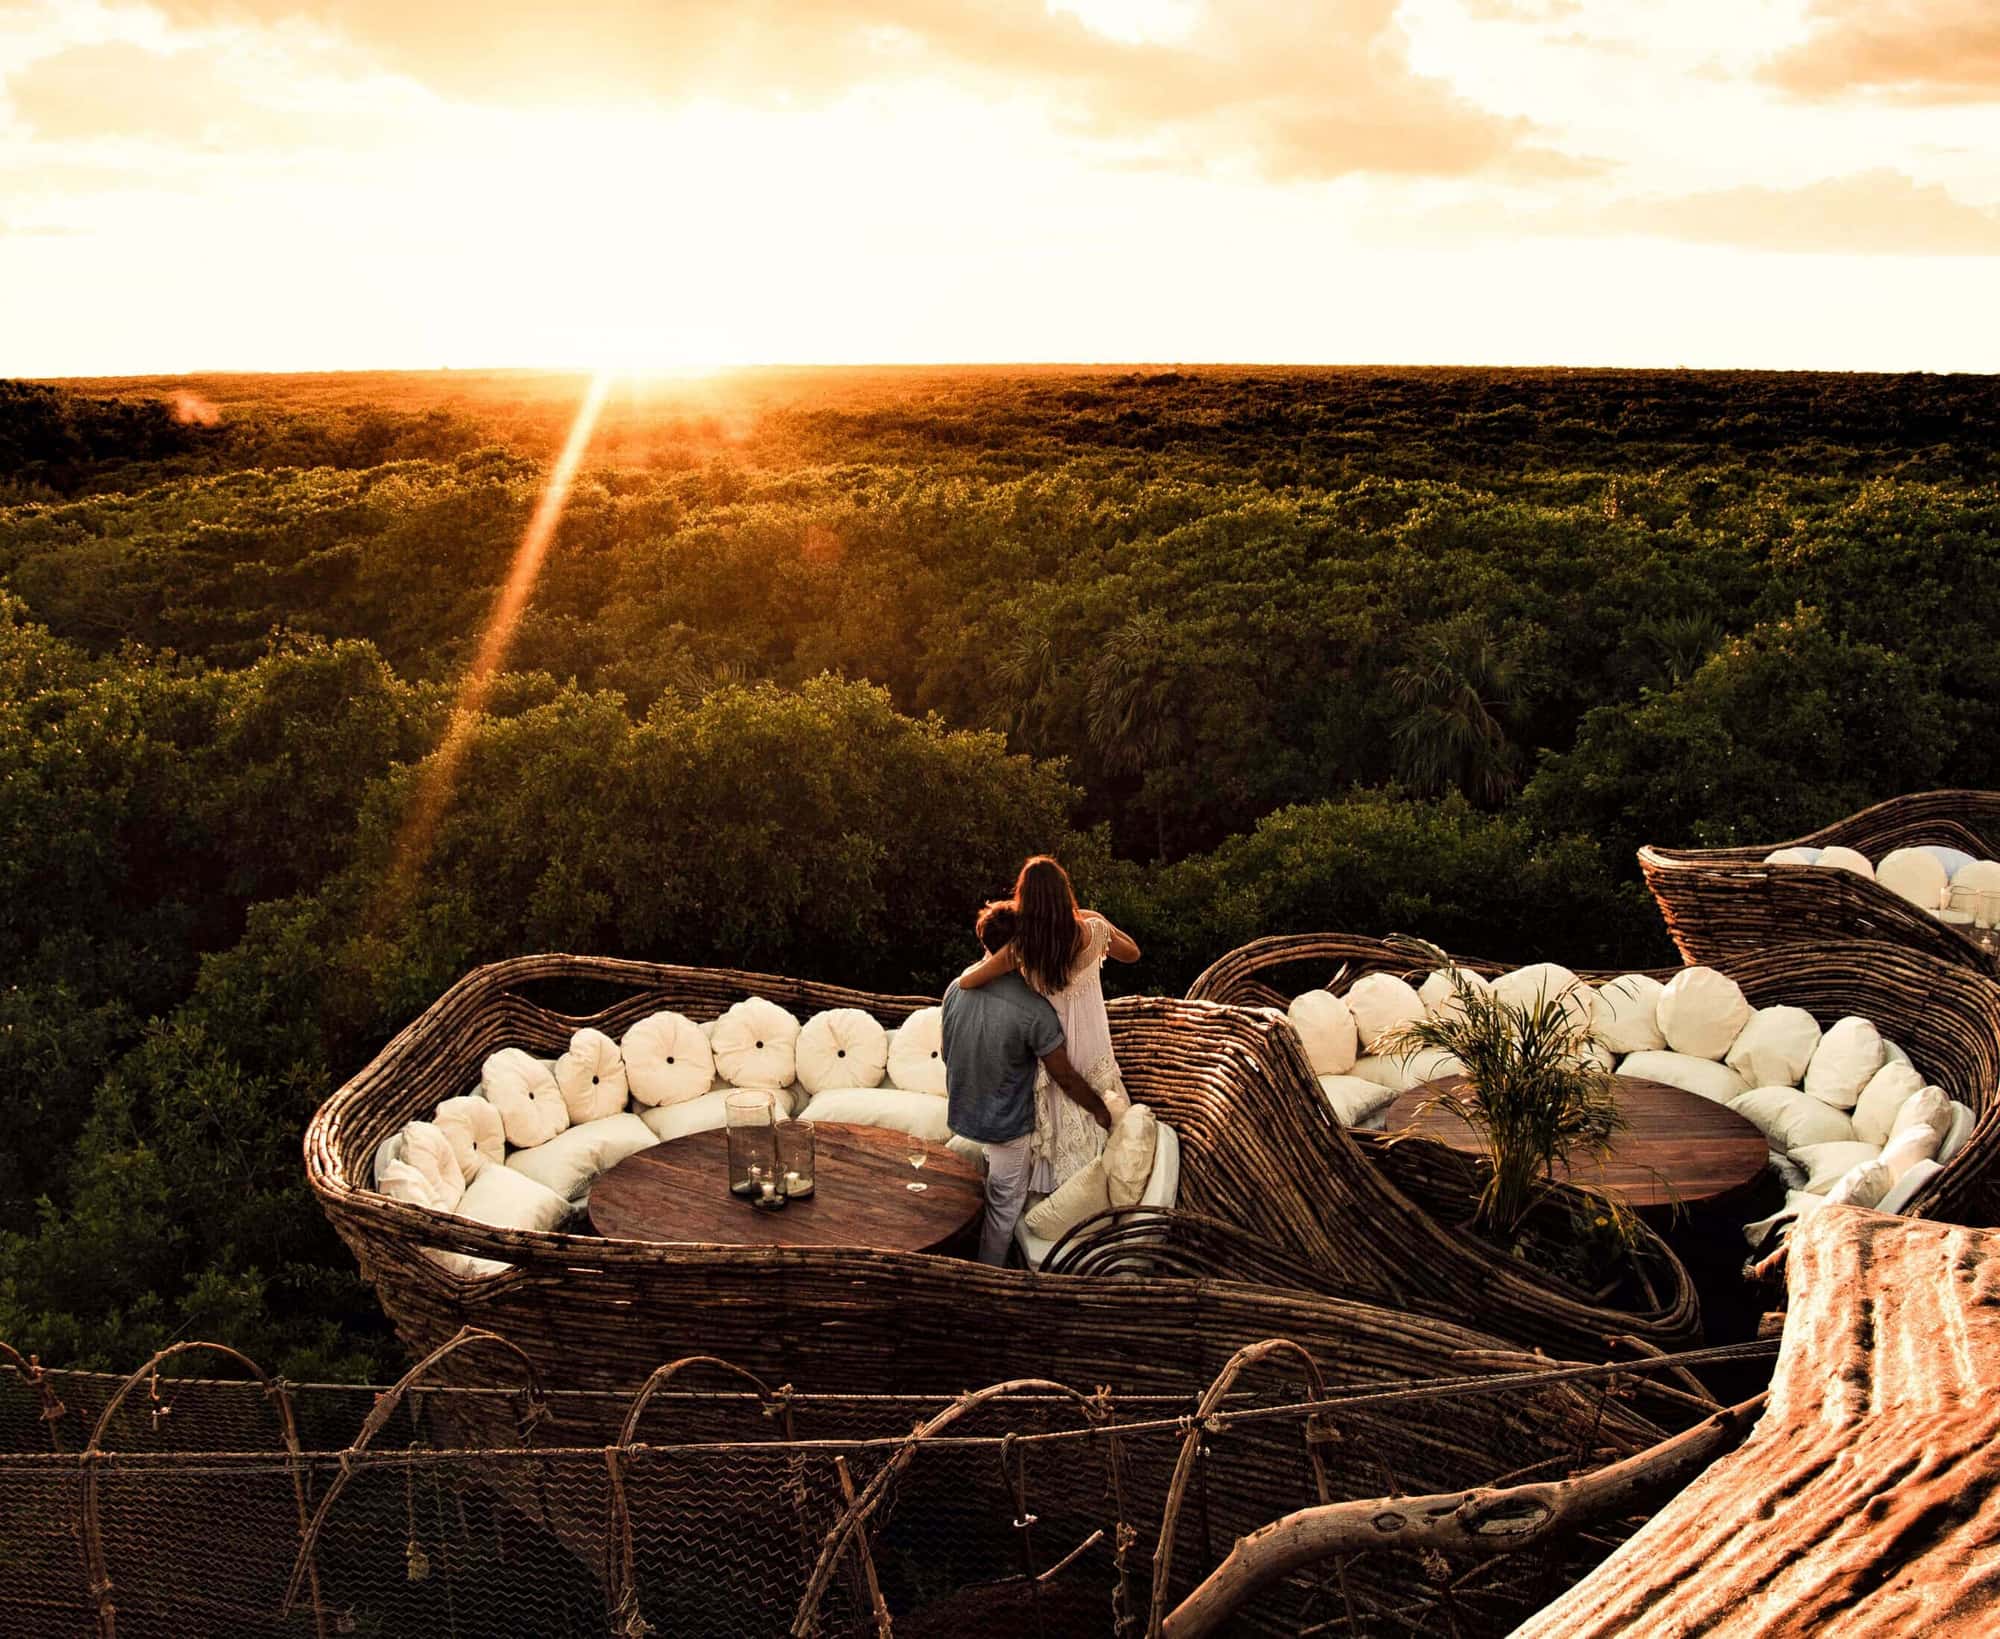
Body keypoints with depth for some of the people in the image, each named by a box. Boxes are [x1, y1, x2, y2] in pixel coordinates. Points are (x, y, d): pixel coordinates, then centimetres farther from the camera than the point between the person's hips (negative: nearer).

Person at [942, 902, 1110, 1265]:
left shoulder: (957, 989, -11)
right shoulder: (1034, 1009, -29)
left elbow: (949, 1054, 4)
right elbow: (1064, 1076, -20)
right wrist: (1099, 1110, -3)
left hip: (961, 1112, 6)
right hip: (1006, 1125, -6)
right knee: (1005, 1203, 15)